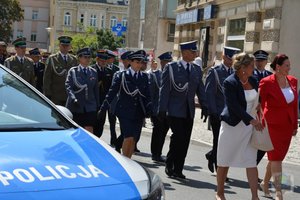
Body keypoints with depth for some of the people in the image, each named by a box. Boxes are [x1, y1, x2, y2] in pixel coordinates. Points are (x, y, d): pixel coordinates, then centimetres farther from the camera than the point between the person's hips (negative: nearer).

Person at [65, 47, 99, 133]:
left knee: (89, 131, -7)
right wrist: (73, 98, -26)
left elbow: (96, 90, 13)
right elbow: (68, 86, -10)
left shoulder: (93, 72, 10)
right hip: (75, 107, -2)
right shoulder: (73, 71, 0)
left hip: (90, 107, 2)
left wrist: (97, 106, 12)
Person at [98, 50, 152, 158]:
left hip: (139, 113, 4)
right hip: (125, 112, -4)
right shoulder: (121, 75, 0)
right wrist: (102, 109, 0)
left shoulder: (144, 77, 10)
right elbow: (112, 92, 1)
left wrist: (149, 111, 1)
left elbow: (147, 95, 11)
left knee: (134, 139, 5)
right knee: (128, 137, -12)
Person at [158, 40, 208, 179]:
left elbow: (200, 90, 12)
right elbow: (165, 89, -4)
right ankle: (169, 166, 8)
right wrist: (162, 109, -9)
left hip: (189, 111, 5)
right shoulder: (171, 67, -1)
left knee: (185, 141, 4)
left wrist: (205, 107, 1)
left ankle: (178, 170, 14)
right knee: (178, 138, -11)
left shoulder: (197, 70, 12)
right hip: (175, 110, -5)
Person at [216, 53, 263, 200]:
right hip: (232, 126, -5)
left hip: (250, 127, 5)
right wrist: (251, 120, -22)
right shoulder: (229, 82, -14)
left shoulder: (253, 81, 5)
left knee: (251, 163, 1)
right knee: (224, 162, 8)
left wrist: (258, 106, 1)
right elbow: (234, 106, -21)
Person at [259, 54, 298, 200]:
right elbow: (260, 105, -7)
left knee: (276, 156, 15)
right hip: (273, 125, -6)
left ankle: (265, 183, 34)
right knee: (276, 157, -5)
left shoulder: (293, 81, 5)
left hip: (287, 125, 6)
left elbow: (294, 104, 10)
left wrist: (295, 125, 11)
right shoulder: (266, 82, -12)